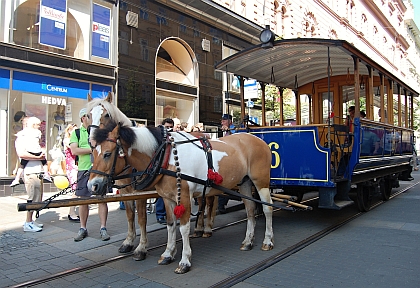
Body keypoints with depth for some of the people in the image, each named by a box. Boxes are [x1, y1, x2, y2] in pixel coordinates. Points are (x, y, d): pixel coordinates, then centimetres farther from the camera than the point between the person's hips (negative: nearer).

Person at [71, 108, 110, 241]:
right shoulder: (76, 133, 7)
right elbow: (74, 150, -6)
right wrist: (91, 149, -12)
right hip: (84, 170, 0)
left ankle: (103, 228, 8)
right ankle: (83, 228, 20)